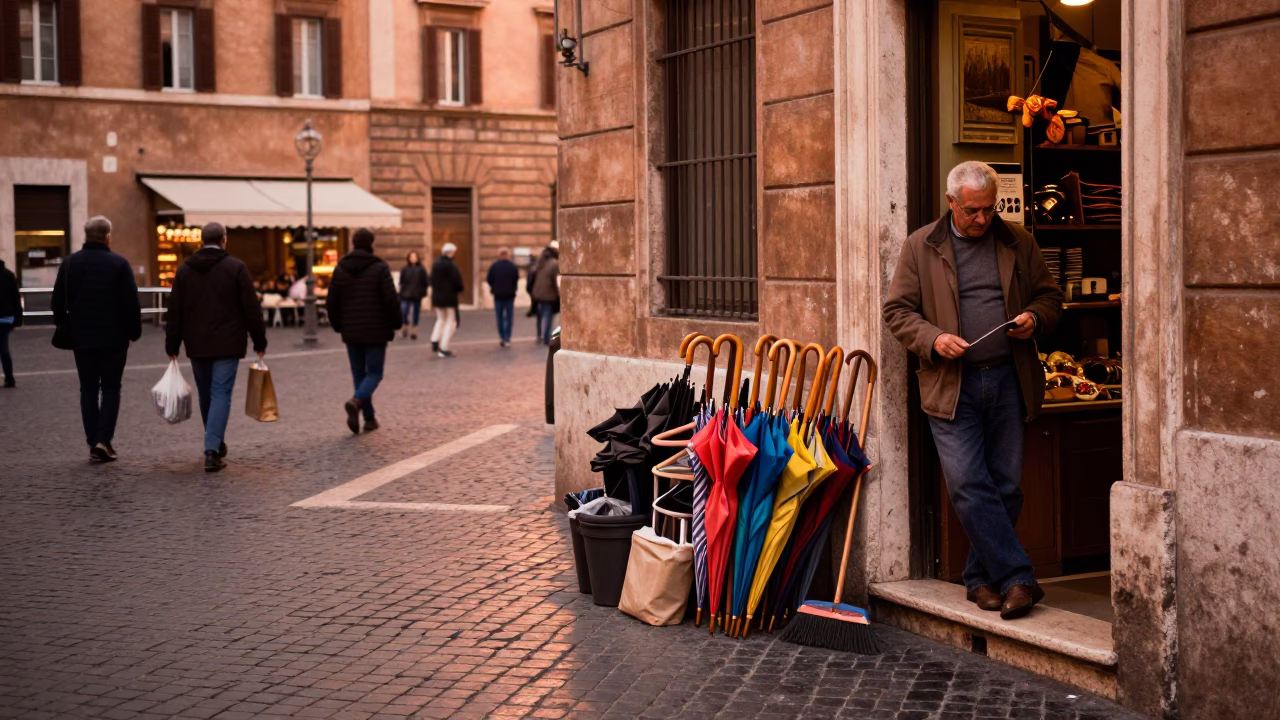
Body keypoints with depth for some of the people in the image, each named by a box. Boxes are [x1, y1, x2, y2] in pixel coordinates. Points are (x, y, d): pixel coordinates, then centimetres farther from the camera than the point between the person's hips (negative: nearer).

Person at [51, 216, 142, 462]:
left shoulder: (69, 263, 4)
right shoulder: (119, 264, -8)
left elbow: (58, 302, 7)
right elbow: (131, 303, -8)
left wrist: (65, 328, 17)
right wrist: (134, 331, 1)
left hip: (81, 338, 3)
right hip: (113, 338, -3)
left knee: (88, 390, 9)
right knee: (111, 388, 6)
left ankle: (93, 444, 7)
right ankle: (103, 440, -7)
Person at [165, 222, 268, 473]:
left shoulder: (184, 269, 6)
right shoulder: (235, 268, -4)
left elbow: (174, 311, 7)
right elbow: (251, 309, -6)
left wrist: (172, 346, 11)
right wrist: (260, 341, 2)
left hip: (197, 346, 4)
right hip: (227, 345, -4)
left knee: (206, 395, 16)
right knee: (221, 394, -4)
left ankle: (216, 445, 29)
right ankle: (212, 450, -16)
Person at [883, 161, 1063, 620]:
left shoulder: (1018, 242, 10)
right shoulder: (920, 246, 4)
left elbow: (1050, 294, 17)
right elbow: (898, 310, 3)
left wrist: (1036, 318, -5)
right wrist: (933, 339, -14)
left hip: (1008, 382, 3)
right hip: (952, 386, -2)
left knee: (1005, 487, 5)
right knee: (968, 486, -11)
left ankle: (982, 578, 19)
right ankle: (1017, 579, -5)